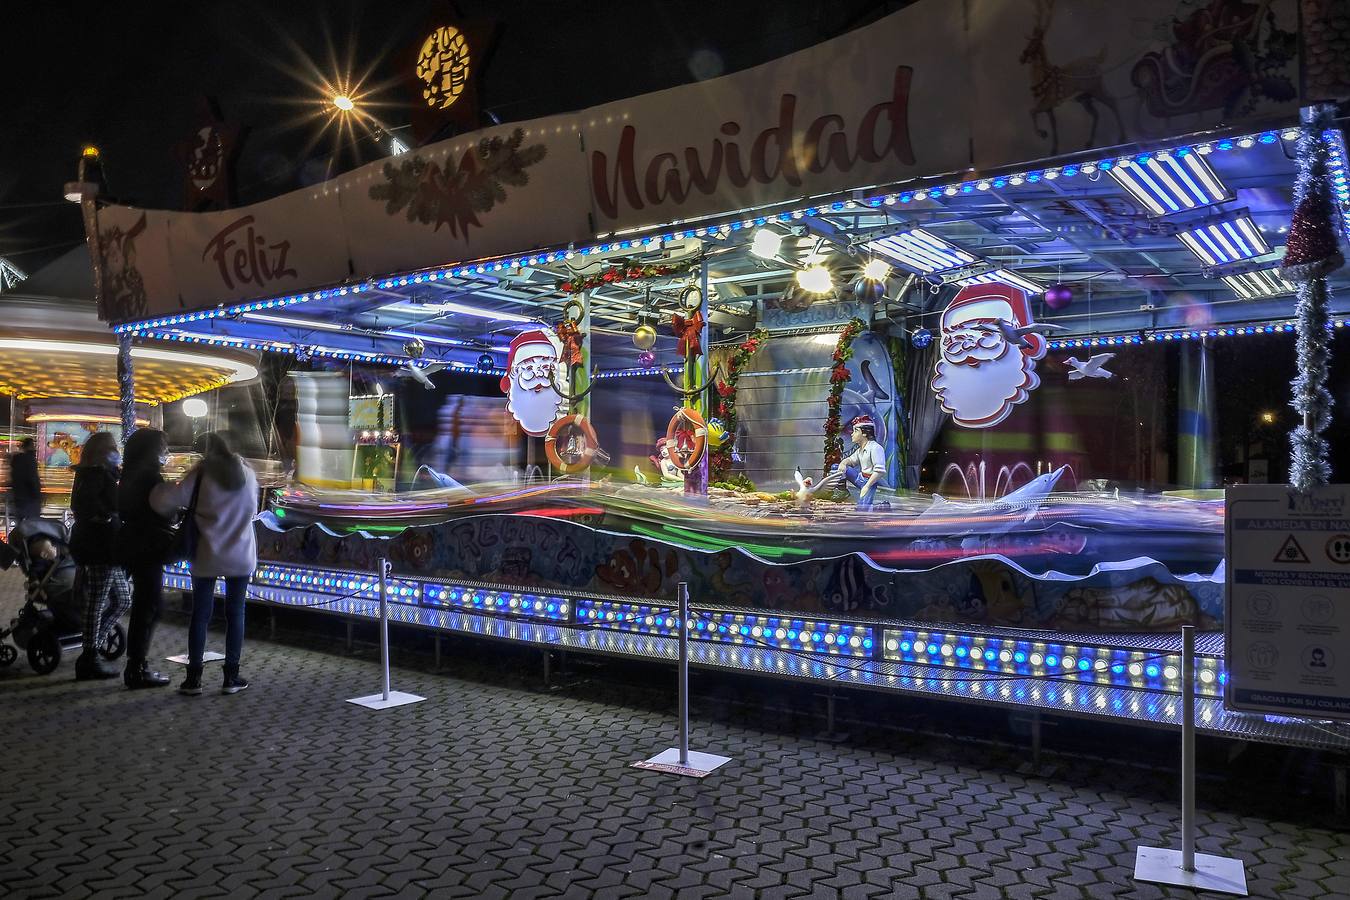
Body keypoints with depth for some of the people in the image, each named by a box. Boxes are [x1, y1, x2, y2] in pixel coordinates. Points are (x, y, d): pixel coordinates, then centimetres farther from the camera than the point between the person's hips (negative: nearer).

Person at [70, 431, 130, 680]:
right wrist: (104, 517, -19)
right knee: (97, 604, -3)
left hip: (108, 550, 10)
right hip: (100, 550, -10)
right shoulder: (95, 474, -12)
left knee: (122, 600, 15)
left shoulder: (105, 475, 19)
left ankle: (92, 649, 20)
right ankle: (90, 659, 4)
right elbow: (84, 501, -30)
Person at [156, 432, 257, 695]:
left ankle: (193, 678, 9)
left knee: (200, 615, 6)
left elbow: (163, 503, -15)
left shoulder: (200, 476, -9)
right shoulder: (248, 475, 3)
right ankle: (231, 677, 9)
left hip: (207, 556, -2)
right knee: (235, 613, 7)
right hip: (241, 557, 2)